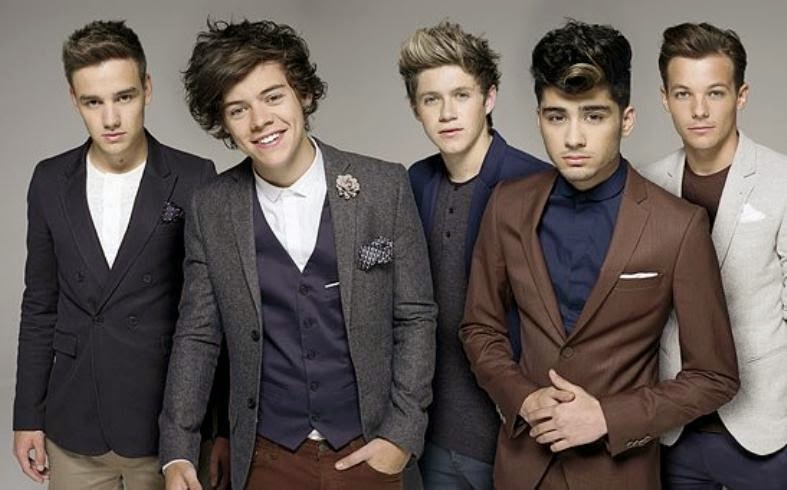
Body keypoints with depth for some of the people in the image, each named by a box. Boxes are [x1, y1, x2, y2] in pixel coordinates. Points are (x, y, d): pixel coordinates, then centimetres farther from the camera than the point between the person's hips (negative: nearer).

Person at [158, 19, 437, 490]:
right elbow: (198, 335, 2)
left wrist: (402, 433, -8)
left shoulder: (386, 187, -8)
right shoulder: (210, 210, -4)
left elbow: (416, 316, -3)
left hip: (367, 450, -1)